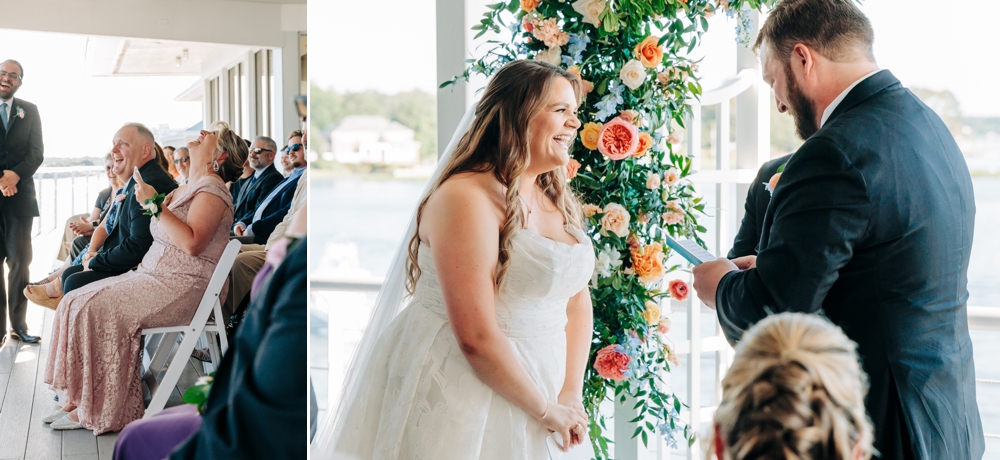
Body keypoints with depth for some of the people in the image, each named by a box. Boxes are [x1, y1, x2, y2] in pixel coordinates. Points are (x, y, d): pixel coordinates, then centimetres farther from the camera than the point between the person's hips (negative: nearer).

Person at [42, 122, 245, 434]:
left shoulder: (212, 189, -10)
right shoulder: (189, 188, 21)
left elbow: (192, 243, -24)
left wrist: (155, 205, -21)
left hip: (181, 289, -10)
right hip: (152, 276, 10)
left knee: (97, 309, -24)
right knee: (77, 302, -3)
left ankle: (100, 410, -15)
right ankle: (78, 400, -4)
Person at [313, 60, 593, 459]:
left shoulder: (557, 200, 7)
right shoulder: (467, 198, -19)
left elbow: (578, 300, 10)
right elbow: (476, 338, -23)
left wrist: (571, 395, -1)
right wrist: (546, 410, -14)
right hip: (454, 392, -8)